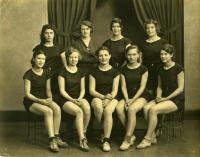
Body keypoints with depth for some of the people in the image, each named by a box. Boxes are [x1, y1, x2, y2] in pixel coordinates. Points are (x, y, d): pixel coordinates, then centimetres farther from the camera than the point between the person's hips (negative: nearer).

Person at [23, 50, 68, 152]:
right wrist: (40, 100, -22)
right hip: (31, 101, -5)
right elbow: (27, 94, -10)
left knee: (57, 109, -27)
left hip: (44, 99, 5)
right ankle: (52, 140, -30)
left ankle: (56, 137, -21)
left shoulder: (46, 73, 8)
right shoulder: (28, 74, -8)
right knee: (48, 111, -33)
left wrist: (50, 98, -11)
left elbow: (48, 90, 11)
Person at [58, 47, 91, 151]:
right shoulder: (63, 72, 0)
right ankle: (82, 140, -25)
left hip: (79, 98, 3)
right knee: (79, 111, -33)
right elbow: (62, 90, -4)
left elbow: (82, 89, 12)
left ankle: (83, 133, -11)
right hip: (66, 100, -3)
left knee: (87, 108, -32)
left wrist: (80, 98, -8)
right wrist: (72, 99, -16)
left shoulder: (80, 72, 14)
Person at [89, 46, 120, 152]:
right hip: (97, 97, 0)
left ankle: (106, 140, -32)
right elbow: (91, 90, 2)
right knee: (99, 108, -36)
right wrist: (103, 96, -14)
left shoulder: (114, 72, 9)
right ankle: (102, 131, -12)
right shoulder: (94, 72, 9)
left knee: (108, 110, -35)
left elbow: (115, 90, 3)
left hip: (111, 98, 0)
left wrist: (109, 98, -17)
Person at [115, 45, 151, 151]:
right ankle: (131, 135, -16)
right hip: (128, 95, 4)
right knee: (119, 108, -28)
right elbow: (123, 86, 4)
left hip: (141, 96, -3)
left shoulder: (143, 69, 1)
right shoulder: (124, 69, 10)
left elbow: (142, 87, -5)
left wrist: (133, 99, -16)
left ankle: (127, 139, -27)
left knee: (131, 109, -34)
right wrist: (126, 99, -12)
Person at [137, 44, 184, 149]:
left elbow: (181, 88, -9)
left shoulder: (178, 68, -7)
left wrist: (166, 98, -14)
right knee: (146, 108, -22)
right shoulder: (161, 69, 13)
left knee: (153, 109, -29)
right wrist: (158, 97, -2)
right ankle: (152, 136, -14)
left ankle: (147, 139, -19)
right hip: (163, 98, 6)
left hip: (176, 99, -6)